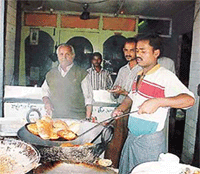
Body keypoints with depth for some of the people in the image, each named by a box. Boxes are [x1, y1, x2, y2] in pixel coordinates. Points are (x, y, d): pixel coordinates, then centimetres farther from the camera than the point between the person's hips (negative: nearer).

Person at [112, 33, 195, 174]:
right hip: (131, 137, 8)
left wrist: (158, 102, -38)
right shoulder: (139, 75, 10)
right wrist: (121, 108, 6)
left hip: (151, 141, -8)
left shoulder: (165, 76, -15)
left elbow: (189, 99, -27)